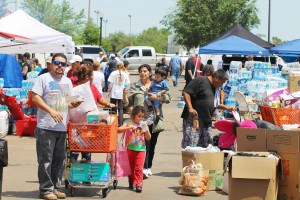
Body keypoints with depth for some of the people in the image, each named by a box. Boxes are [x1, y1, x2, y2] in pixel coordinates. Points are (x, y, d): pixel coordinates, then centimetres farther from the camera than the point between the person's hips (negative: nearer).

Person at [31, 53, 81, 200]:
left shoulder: (67, 81, 17)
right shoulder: (43, 78, -2)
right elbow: (35, 98, -10)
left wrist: (75, 104, -3)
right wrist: (51, 111, -19)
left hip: (62, 127, 6)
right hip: (46, 127, -6)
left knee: (60, 160, 10)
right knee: (46, 160, -4)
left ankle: (55, 188, 20)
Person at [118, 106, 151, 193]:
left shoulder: (143, 125, 3)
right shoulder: (128, 123, -2)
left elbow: (148, 138, 5)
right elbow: (119, 129, -15)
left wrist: (146, 130, -13)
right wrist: (129, 127, -26)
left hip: (141, 149, 0)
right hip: (130, 149, 0)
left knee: (139, 168, -7)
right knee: (131, 167, 13)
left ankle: (139, 184, -5)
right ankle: (131, 182, 28)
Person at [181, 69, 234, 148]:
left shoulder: (214, 89, 19)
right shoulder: (200, 81, -8)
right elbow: (186, 92, -13)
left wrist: (227, 108, 19)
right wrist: (190, 108, -22)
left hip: (206, 122, 9)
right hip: (193, 120, -9)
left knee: (206, 146, 8)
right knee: (191, 145, -12)